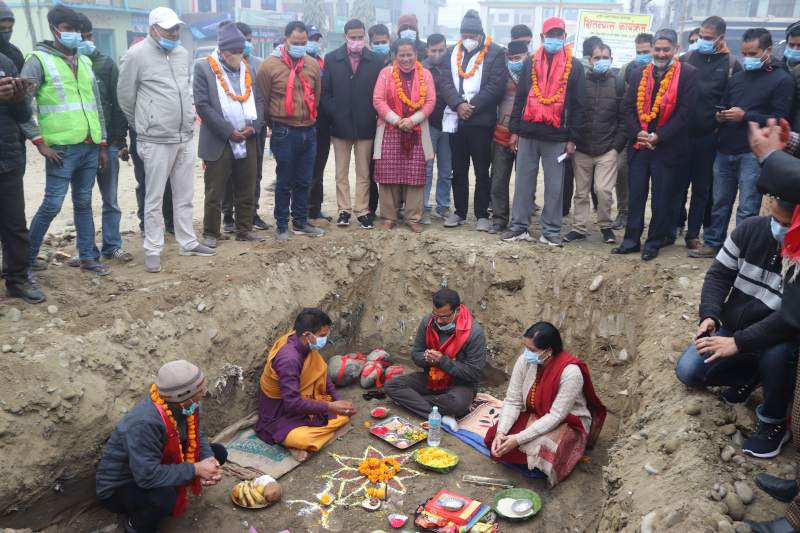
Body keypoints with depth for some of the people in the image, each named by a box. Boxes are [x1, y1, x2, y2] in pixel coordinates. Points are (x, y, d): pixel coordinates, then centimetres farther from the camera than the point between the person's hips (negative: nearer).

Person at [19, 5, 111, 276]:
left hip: (90, 148, 6)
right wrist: (40, 143, -11)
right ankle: (27, 258, 11)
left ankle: (87, 258, 20)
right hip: (61, 150, -5)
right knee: (52, 205, -4)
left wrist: (102, 145, 15)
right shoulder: (39, 60, -3)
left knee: (84, 203, 12)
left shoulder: (85, 61, 16)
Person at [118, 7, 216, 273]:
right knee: (154, 199, 1)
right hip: (156, 141, -6)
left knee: (184, 195, 14)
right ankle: (153, 250, 11)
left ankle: (187, 243, 26)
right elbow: (125, 97, -2)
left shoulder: (182, 53, 10)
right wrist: (144, 125, 8)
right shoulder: (136, 55, -9)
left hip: (185, 137, 6)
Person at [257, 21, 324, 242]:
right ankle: (282, 226, 14)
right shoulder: (269, 65, -6)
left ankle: (300, 223, 24)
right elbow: (263, 101, 1)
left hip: (309, 131, 4)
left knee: (304, 182, 12)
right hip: (285, 133, -4)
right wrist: (276, 125, 10)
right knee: (284, 183, 3)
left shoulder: (313, 64, 7)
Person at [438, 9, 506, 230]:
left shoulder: (496, 53, 0)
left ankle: (482, 214, 11)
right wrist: (458, 104, -13)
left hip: (482, 120, -4)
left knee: (482, 172, 2)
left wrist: (472, 106, -14)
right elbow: (446, 81, 3)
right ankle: (460, 212, 21)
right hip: (455, 119, 4)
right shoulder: (453, 52, 12)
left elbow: (496, 85, -9)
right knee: (458, 170, 10)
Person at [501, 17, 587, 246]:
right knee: (523, 182, 6)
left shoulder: (574, 68, 4)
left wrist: (572, 139, -3)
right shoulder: (530, 64, 11)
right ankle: (519, 226, 16)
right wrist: (514, 131, 5)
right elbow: (519, 98, 12)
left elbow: (579, 106, 3)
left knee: (555, 186, 1)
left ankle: (551, 230, 11)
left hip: (557, 137, -2)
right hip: (528, 134, 2)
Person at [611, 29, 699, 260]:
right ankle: (631, 241, 20)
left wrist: (658, 137, -13)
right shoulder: (639, 73, 10)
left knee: (661, 200, 4)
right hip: (639, 146, 3)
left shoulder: (687, 73, -2)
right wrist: (638, 132, -10)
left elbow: (684, 111, -7)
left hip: (667, 148, -3)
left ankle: (654, 243, 17)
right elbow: (629, 107, 6)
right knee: (635, 196, 9)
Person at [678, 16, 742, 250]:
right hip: (682, 133, 1)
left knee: (701, 187, 8)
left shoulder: (731, 65, 0)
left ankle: (693, 234, 17)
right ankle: (675, 225, 24)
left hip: (709, 136, -1)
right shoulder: (687, 58, 4)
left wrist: (720, 125, -5)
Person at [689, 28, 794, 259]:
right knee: (720, 202, 12)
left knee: (747, 209, -4)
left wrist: (745, 116, -18)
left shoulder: (782, 80, -2)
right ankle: (713, 244, 22)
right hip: (725, 150, 6)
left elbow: (779, 119, -9)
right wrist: (720, 116, 1)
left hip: (753, 153, -6)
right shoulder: (738, 77, 18)